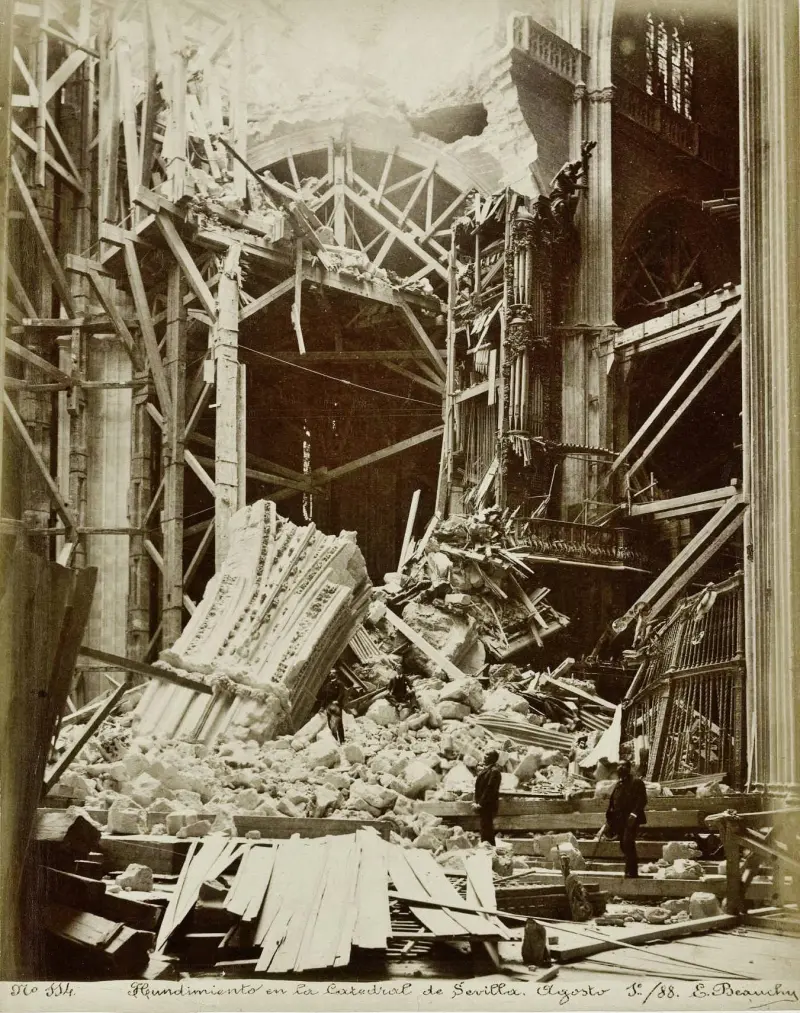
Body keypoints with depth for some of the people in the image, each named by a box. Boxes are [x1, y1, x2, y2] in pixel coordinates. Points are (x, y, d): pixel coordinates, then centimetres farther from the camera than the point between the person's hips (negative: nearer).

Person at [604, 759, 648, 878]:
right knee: (624, 845, 8)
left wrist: (634, 814, -19)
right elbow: (612, 801, 20)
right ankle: (631, 872, 17)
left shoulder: (636, 782, -2)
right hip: (619, 819, 7)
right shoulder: (618, 784, 19)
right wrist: (609, 818, 11)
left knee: (628, 843, -17)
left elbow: (642, 800, -10)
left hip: (631, 819, -7)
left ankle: (631, 872, -13)